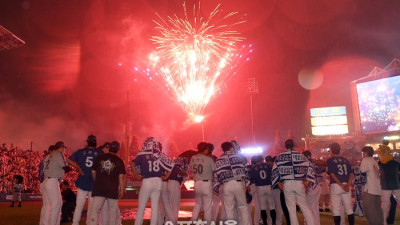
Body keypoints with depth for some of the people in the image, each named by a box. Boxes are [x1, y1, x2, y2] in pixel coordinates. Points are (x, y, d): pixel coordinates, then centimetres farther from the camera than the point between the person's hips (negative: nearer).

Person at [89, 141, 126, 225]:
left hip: (99, 188, 1)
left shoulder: (99, 157, 7)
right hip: (113, 189, -1)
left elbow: (93, 172, 10)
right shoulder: (119, 161, 1)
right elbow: (121, 177, -3)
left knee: (95, 210, 0)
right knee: (112, 211, 10)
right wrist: (122, 190, 4)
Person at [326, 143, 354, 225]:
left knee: (336, 209, -1)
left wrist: (341, 185, -12)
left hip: (336, 185, -4)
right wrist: (348, 185, -4)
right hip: (346, 186, 5)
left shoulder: (330, 160, 0)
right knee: (349, 208, 12)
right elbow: (351, 175, 6)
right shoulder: (345, 160, 14)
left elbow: (332, 174, -11)